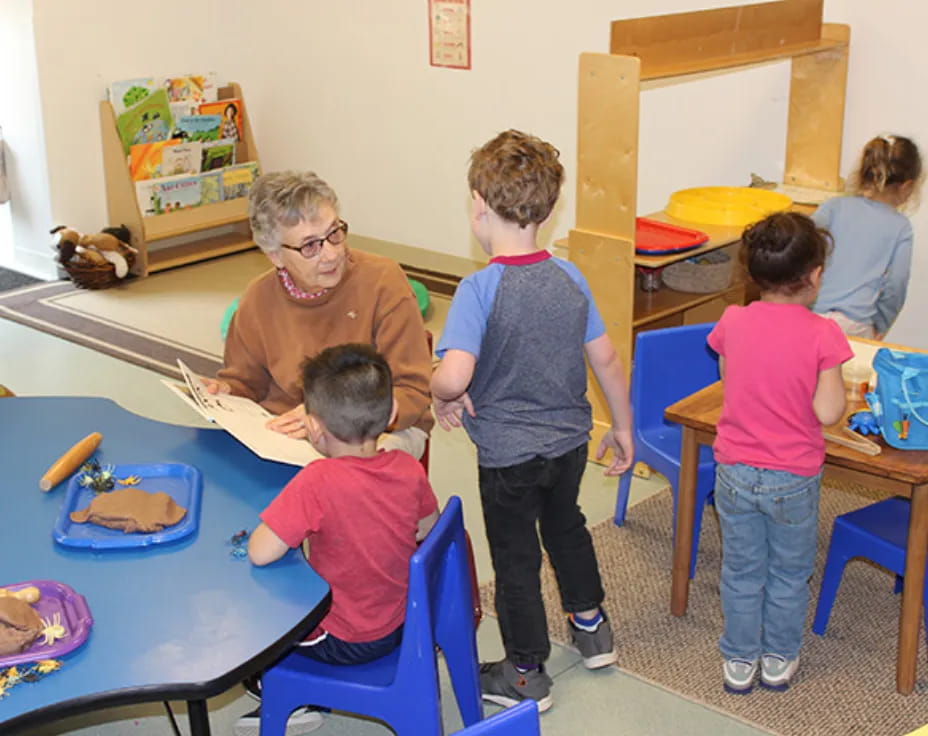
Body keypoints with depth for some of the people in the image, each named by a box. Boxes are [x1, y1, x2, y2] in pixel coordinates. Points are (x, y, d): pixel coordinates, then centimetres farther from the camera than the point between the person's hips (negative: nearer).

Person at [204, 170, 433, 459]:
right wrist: (224, 393, -8)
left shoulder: (383, 281, -11)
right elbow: (244, 381, 16)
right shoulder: (258, 299, -1)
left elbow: (413, 394, -10)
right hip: (284, 433, 4)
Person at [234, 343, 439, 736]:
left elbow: (260, 554, -30)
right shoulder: (409, 468, -13)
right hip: (401, 625, 6)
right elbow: (427, 530, 4)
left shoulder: (317, 482, -31)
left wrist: (280, 523, -11)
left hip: (342, 643, -6)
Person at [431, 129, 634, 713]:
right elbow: (606, 359, 0)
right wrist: (623, 427, 13)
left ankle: (527, 675, 30)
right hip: (570, 441, 5)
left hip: (508, 455, -5)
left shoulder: (481, 288, -24)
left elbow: (453, 376, -36)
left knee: (515, 560, 13)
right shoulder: (570, 278, -7)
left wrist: (444, 398, -13)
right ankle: (592, 626, 48)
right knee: (566, 524, 30)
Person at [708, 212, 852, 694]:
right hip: (794, 479, -2)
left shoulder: (732, 324, -8)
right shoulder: (822, 334, -18)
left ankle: (739, 662, 29)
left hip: (735, 472, 2)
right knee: (789, 574, 19)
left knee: (741, 571, 18)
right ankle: (779, 661, 33)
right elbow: (827, 412, -19)